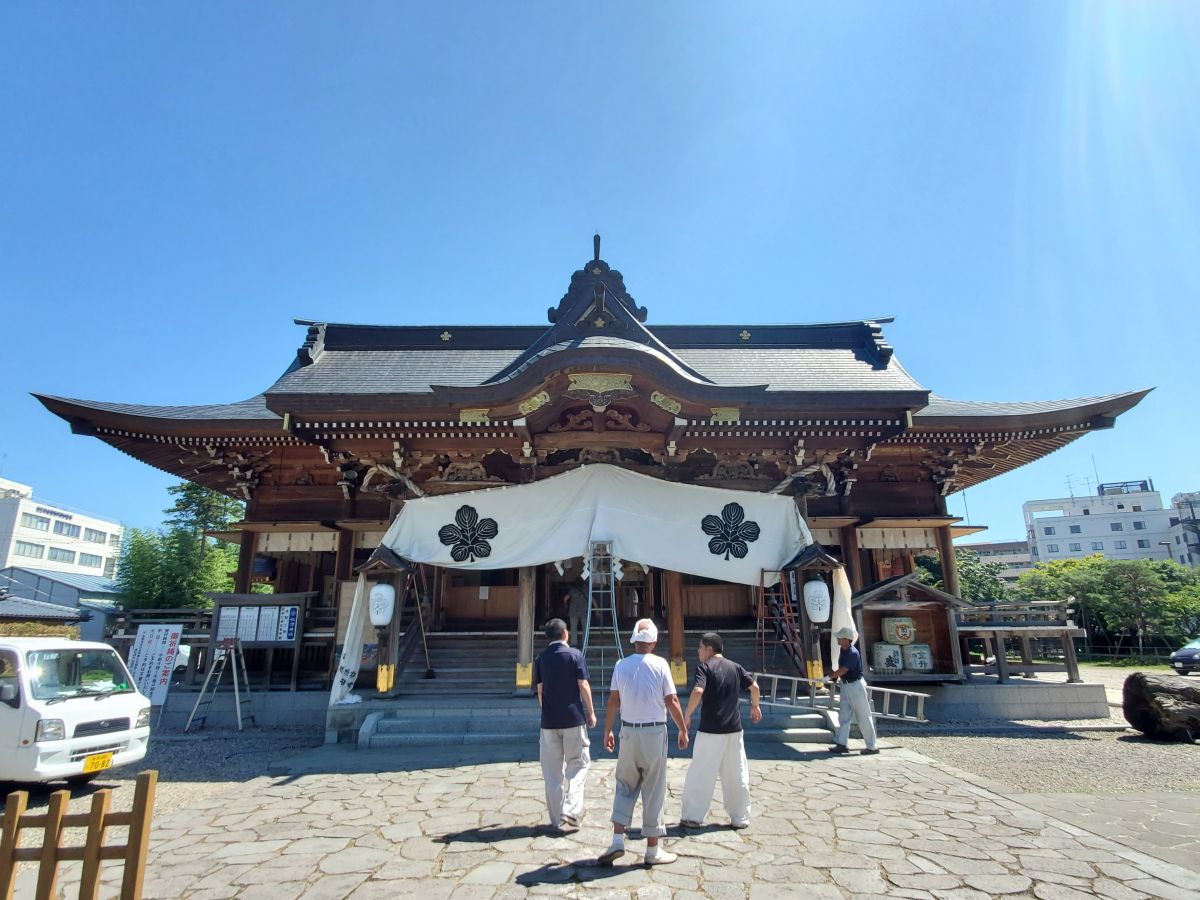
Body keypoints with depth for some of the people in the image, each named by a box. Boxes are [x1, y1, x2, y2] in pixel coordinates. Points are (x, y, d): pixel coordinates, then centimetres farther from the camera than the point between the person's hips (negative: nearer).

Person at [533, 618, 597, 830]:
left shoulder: (541, 658, 4)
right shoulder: (574, 654, -6)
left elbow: (539, 690, 8)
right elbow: (583, 686, -6)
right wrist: (591, 712, 4)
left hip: (549, 720, 3)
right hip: (574, 718, -3)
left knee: (552, 771, 10)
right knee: (578, 764, 10)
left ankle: (556, 819, 15)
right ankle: (571, 809, -2)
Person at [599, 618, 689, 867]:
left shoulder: (621, 665, -1)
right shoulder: (660, 664, -8)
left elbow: (613, 701, 1)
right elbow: (672, 701, -7)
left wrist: (607, 731, 11)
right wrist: (683, 730, 5)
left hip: (628, 732, 2)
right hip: (654, 732, -2)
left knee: (625, 786, 16)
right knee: (653, 791, 7)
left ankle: (618, 840, 9)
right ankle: (653, 850, 16)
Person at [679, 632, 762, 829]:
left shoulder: (704, 667, -9)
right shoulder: (735, 667, 7)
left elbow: (698, 691, -22)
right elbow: (754, 686, 4)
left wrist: (687, 715, -11)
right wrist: (755, 705, 22)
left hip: (710, 731, -5)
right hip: (734, 729, 5)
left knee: (700, 775, 7)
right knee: (737, 776, 15)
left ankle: (693, 817, 12)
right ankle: (740, 818, 22)